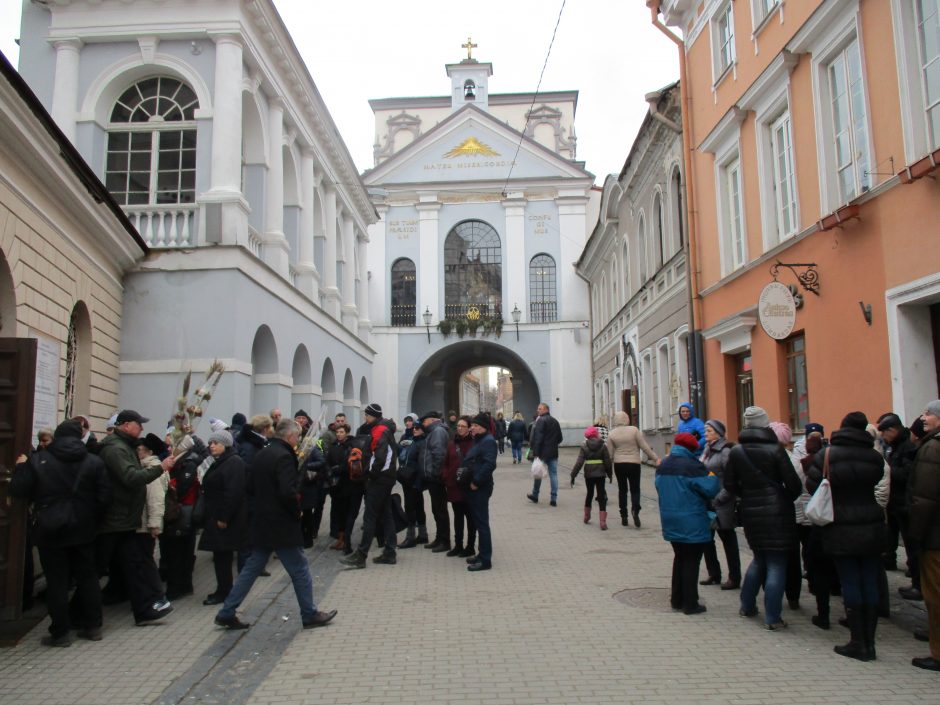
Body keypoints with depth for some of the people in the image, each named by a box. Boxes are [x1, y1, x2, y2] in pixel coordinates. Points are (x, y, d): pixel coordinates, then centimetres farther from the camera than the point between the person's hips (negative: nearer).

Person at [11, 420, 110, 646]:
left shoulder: (37, 460, -7)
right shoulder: (94, 461, -3)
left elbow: (18, 490, -4)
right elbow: (104, 497, -6)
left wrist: (21, 467, 13)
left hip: (50, 531, -2)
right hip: (83, 530, 2)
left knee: (57, 581, 4)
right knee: (87, 576, 12)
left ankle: (61, 632, 9)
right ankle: (92, 626, 18)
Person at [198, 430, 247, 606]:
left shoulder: (234, 463, -16)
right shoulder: (220, 463, 17)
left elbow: (233, 493, -23)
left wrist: (223, 517, -24)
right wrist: (213, 517, 14)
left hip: (226, 520, -10)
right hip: (217, 517, 10)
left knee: (222, 555, -4)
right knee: (221, 555, 13)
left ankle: (223, 591, 4)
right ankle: (224, 590, 21)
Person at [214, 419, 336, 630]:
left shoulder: (262, 453, 9)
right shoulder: (284, 456, -18)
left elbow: (250, 486, 16)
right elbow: (288, 492, -26)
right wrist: (297, 511, -11)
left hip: (262, 523, 8)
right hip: (282, 525, -8)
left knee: (252, 569, 15)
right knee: (300, 570, 5)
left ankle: (226, 613, 17)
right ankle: (310, 615, 15)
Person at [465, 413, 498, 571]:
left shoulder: (488, 441, -14)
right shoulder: (478, 441, 17)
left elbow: (489, 464, -26)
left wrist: (476, 482, -21)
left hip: (480, 489, -10)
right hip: (472, 488, 10)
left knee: (482, 523, -6)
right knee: (477, 522, 15)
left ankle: (485, 560, -1)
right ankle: (482, 554, 25)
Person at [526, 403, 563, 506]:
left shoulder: (541, 420, -11)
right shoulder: (555, 421, 13)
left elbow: (538, 438, -18)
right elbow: (560, 438, 18)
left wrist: (535, 452, -19)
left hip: (542, 452, -6)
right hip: (553, 453, 6)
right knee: (553, 474, 4)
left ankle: (535, 495, 22)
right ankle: (554, 498, 1)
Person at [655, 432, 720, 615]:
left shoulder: (662, 465, 7)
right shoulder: (692, 466, -18)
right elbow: (710, 489, -16)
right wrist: (712, 476, 3)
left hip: (671, 522, 7)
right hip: (692, 524, -7)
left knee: (679, 558, 18)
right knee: (692, 561, 2)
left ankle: (677, 600, 24)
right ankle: (690, 604, 7)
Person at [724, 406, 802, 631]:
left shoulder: (736, 451, -1)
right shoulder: (775, 449, -12)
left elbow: (729, 484, 2)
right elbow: (793, 484, -10)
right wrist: (786, 500, 9)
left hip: (750, 513, 5)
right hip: (776, 513, -5)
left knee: (759, 559, 23)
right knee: (776, 564, 2)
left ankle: (747, 606, 29)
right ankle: (772, 618, 4)